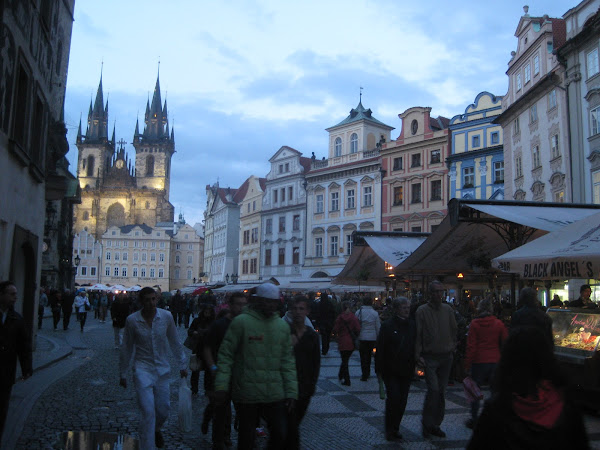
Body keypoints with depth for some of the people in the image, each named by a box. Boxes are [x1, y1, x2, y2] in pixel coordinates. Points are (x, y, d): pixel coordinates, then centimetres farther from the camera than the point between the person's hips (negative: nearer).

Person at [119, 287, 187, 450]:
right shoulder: (132, 320, -8)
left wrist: (182, 365, 8)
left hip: (162, 369, 3)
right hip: (143, 369, -2)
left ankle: (156, 430, 44)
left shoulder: (166, 316, -5)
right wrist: (123, 373, 8)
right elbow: (126, 349, 3)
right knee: (148, 412, -9)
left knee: (163, 409, 11)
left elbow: (175, 343, 7)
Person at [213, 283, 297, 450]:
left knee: (280, 435, 7)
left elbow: (288, 361, 10)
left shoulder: (283, 326, 8)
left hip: (275, 396, 4)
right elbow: (226, 355, -5)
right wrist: (221, 386, -12)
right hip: (246, 395, -4)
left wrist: (292, 391, 5)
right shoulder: (241, 322, -6)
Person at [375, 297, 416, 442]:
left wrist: (414, 365, 5)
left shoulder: (412, 325, 5)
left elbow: (416, 345, 10)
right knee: (393, 397, -8)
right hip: (390, 370, -4)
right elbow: (380, 348, -8)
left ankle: (395, 428, 22)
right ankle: (389, 430, 7)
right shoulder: (388, 325, -8)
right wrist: (379, 369, -10)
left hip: (406, 370, 4)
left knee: (402, 400, 8)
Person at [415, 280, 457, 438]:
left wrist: (453, 347, 9)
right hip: (430, 357, -4)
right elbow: (418, 334, -4)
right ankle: (427, 424, 2)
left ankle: (435, 424, 19)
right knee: (433, 389, -13)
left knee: (441, 391, 8)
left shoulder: (448, 309, 7)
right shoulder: (422, 311, -4)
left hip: (446, 357, 4)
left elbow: (454, 330, 15)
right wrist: (418, 354, -9)